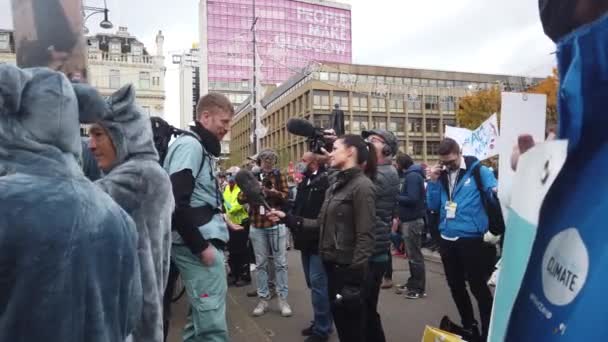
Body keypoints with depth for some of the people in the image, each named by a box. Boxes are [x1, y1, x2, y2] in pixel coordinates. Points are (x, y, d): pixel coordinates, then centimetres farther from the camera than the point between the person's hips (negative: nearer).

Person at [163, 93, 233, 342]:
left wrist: (220, 222, 14)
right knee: (212, 317, -6)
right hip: (198, 243, -10)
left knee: (202, 312, 17)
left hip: (203, 240, 10)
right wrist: (200, 246, -18)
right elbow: (177, 201, -21)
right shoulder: (191, 144, -11)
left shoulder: (199, 146, 19)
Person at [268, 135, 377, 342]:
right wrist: (287, 219, 7)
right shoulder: (336, 184, 12)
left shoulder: (362, 185, -15)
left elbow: (365, 237, -20)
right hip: (332, 265, 8)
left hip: (349, 269, -8)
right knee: (340, 323, 20)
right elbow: (322, 224, 10)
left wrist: (354, 276, -22)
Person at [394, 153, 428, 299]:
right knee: (412, 255, 16)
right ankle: (412, 283, 26)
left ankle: (419, 288, 7)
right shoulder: (411, 175, 14)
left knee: (415, 256, -1)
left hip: (412, 221, -10)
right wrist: (400, 216, 4)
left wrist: (395, 197, -13)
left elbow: (412, 199, -24)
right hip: (410, 219, 10)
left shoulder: (412, 176, -16)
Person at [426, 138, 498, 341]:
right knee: (456, 286, 17)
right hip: (447, 239, 6)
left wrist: (496, 192, -34)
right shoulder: (440, 175, 6)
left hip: (471, 238, -6)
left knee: (478, 286, 2)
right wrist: (433, 182, -7)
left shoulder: (477, 170, -7)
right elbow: (433, 206, 6)